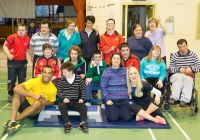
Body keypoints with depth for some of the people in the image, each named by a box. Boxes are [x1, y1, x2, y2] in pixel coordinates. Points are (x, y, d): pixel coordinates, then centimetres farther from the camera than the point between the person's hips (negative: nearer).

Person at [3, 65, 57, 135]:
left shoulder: (53, 89, -13)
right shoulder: (34, 81, -16)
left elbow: (51, 102, 4)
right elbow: (16, 88, -26)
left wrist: (45, 103, -20)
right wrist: (33, 95, -33)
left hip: (35, 111, -1)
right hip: (26, 104, 1)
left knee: (38, 103, -35)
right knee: (18, 92, -25)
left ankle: (13, 121, -27)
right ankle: (13, 121, -37)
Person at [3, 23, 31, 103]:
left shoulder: (28, 39, 0)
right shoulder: (12, 37, -13)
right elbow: (5, 46, -13)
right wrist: (8, 54, -28)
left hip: (23, 62, 4)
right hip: (12, 61, -3)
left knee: (22, 79, 12)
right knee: (11, 79, 3)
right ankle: (10, 95, 17)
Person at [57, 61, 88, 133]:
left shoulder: (79, 78, -1)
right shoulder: (62, 80, 0)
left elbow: (83, 89, 8)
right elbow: (59, 91, 3)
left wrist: (82, 98, -4)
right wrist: (63, 98, -15)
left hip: (75, 101, 0)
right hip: (65, 101, 0)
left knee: (83, 107, -27)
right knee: (61, 106, -34)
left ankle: (82, 123, -23)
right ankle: (67, 123, -32)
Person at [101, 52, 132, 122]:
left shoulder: (125, 70, 5)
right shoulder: (107, 71, -4)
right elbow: (103, 87, -6)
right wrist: (107, 99, -12)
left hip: (124, 99, 3)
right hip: (111, 99, -3)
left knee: (127, 118, -11)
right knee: (113, 118, -17)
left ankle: (120, 110, 22)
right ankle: (109, 110, 18)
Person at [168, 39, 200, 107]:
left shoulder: (193, 55, 10)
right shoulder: (174, 55, 8)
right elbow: (170, 68, 3)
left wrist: (191, 68, -14)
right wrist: (179, 69, -15)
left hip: (189, 76, 0)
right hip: (177, 75, 0)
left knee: (189, 79, -35)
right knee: (179, 77, -36)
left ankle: (184, 99, -40)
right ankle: (174, 97, -42)